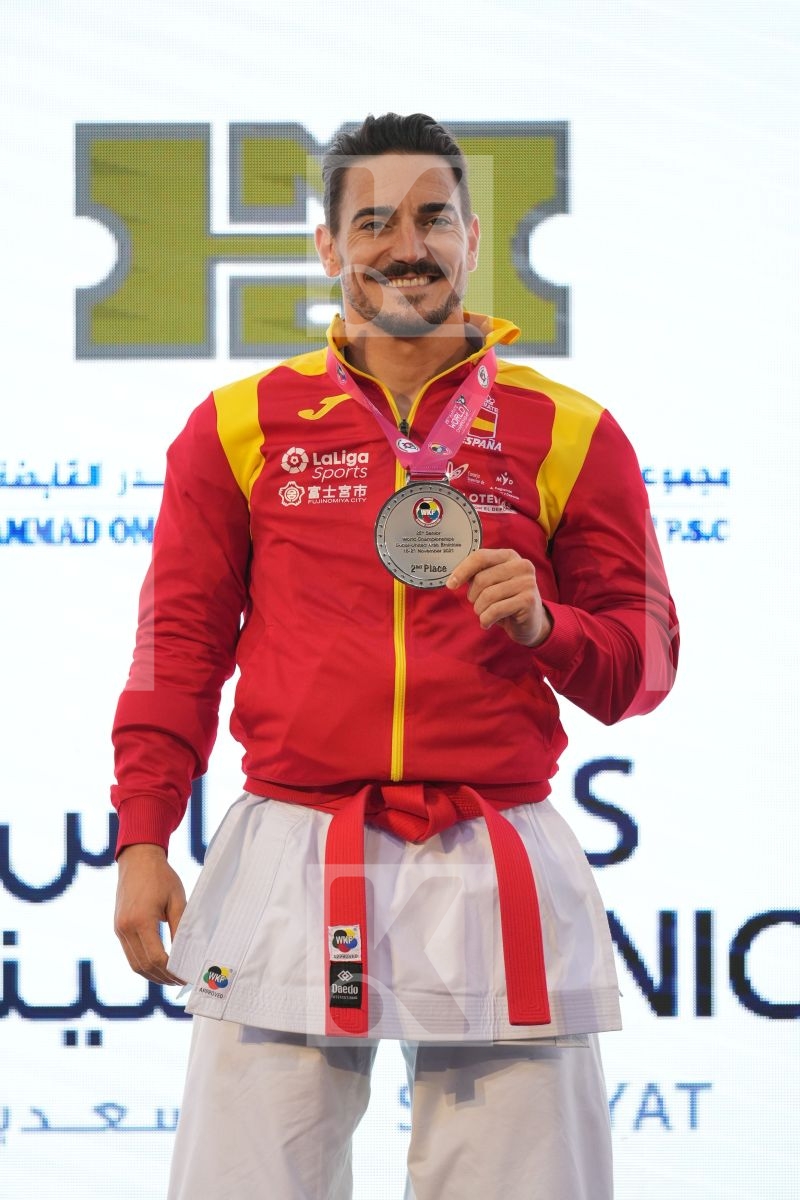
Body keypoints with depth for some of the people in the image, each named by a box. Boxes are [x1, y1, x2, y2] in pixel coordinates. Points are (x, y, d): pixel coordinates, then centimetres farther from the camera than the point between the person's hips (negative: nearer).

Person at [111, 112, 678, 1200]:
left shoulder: (567, 434, 6)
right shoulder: (241, 426, 7)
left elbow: (643, 662, 9)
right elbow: (182, 641, 9)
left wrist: (544, 627, -12)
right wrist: (142, 839, 2)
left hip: (499, 869, 0)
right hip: (289, 861, 0)